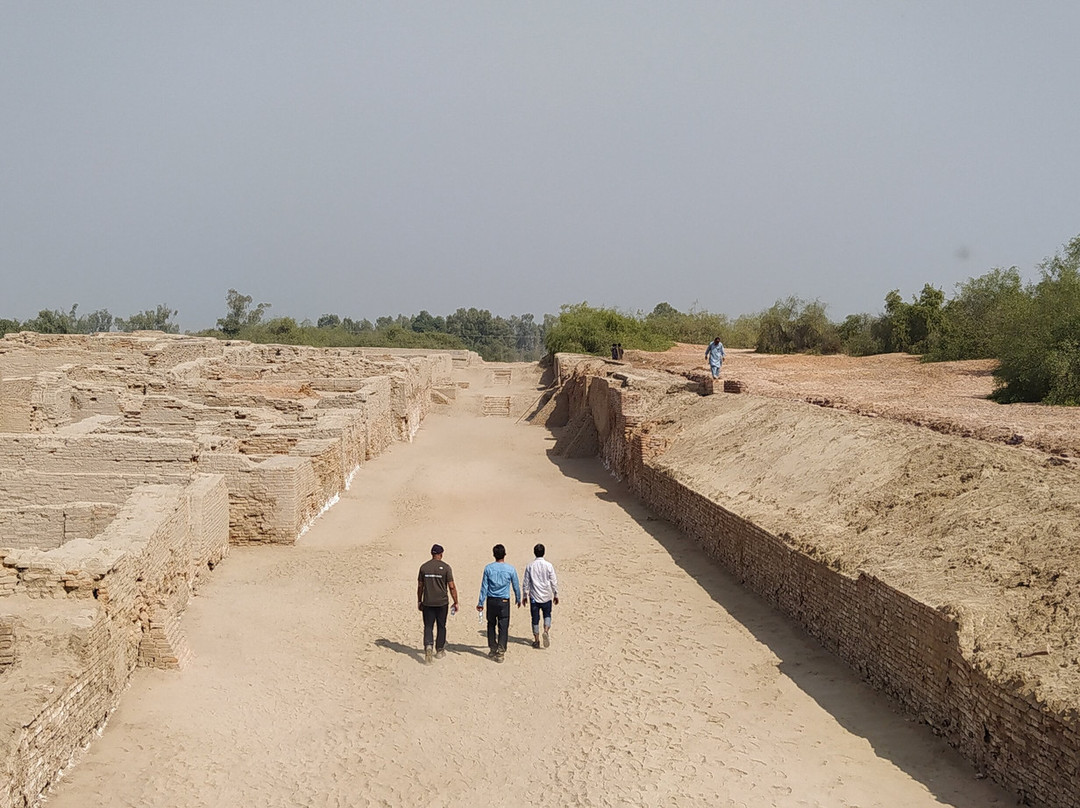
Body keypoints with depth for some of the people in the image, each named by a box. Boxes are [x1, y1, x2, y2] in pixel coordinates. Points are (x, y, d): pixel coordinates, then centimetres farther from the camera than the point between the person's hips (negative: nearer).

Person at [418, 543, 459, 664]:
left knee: (428, 626, 4)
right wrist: (455, 602, 1)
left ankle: (428, 646, -20)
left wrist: (419, 601, 17)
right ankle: (439, 651, 22)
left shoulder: (424, 567, 0)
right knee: (441, 627, 14)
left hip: (427, 603, 1)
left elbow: (420, 586, 6)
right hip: (442, 603, -1)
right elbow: (451, 586, -7)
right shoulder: (445, 567, -7)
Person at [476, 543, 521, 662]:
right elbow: (516, 586, 6)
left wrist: (480, 603, 3)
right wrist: (518, 600, 22)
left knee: (491, 625, 16)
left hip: (491, 601, 2)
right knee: (503, 627, 1)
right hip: (504, 601, -1)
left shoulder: (488, 568, -3)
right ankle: (500, 653, -4)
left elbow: (484, 587, -1)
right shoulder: (510, 569, -4)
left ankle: (492, 650, 22)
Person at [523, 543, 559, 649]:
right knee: (547, 615, 16)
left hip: (534, 596, 0)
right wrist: (556, 594, 8)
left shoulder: (530, 566, -4)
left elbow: (526, 582, 1)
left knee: (535, 618, 8)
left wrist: (525, 595, 11)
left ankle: (536, 641, 12)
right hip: (546, 596, 0)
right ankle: (546, 631, -9)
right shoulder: (548, 565, -7)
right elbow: (554, 581, -3)